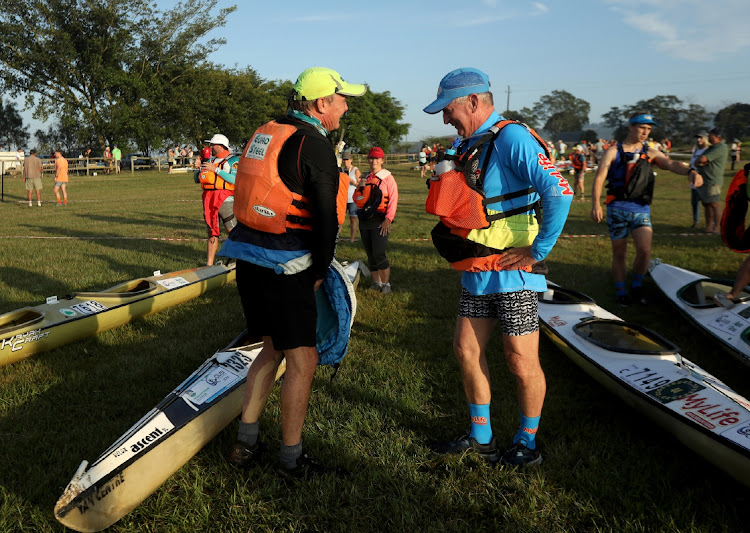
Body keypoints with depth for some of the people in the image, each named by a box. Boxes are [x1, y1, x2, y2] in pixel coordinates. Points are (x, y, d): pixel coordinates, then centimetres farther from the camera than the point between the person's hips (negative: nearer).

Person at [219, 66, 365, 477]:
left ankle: (245, 444, 27)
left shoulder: (266, 133, 15)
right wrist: (319, 272, 1)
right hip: (283, 265, -9)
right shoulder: (313, 144, -12)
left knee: (272, 349, 21)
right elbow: (327, 219, -13)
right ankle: (291, 458, 14)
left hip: (247, 256, 9)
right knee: (302, 361, 3)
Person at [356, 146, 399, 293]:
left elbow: (393, 200, -7)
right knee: (370, 255, 9)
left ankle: (386, 284, 0)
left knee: (379, 254, -13)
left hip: (380, 221, -6)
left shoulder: (387, 178, -2)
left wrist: (388, 219, -16)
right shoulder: (364, 178, 13)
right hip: (365, 220, 6)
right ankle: (376, 282, 20)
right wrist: (360, 188, -5)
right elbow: (356, 200, 14)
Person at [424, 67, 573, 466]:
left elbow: (559, 193, -26)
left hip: (512, 270, -9)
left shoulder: (511, 138, -15)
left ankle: (527, 444, 20)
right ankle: (481, 437, 26)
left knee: (521, 359, 1)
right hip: (476, 270, 9)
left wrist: (537, 252, -21)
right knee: (466, 348, 11)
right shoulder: (466, 145, 13)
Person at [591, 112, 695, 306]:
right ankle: (620, 292, 22)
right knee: (619, 253, 5)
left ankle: (636, 286, 13)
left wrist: (689, 171, -30)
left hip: (641, 208, 2)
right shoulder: (613, 151, 2)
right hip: (617, 208, -2)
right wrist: (596, 204, -20)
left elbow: (670, 164, -8)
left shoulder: (650, 153, 10)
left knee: (645, 250, -12)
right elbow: (599, 177, -7)